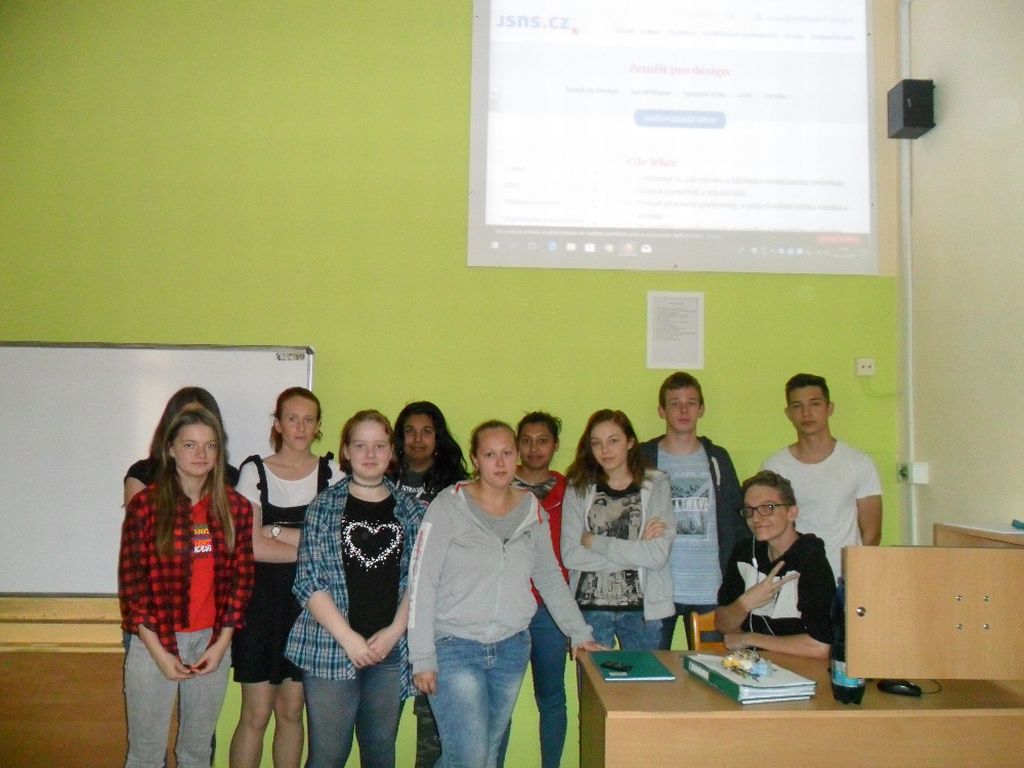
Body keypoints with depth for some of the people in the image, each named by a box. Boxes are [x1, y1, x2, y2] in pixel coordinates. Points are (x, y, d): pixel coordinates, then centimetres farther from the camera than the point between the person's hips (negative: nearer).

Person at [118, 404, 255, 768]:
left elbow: (242, 577, 3)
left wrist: (221, 643, -3)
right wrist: (159, 652, -10)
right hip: (154, 642, -2)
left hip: (213, 642, 3)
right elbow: (131, 579, -8)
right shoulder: (146, 503, -8)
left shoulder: (236, 507, 0)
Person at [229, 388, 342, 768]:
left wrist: (276, 531, -12)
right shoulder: (255, 471, -1)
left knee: (291, 711, 11)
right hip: (262, 601, -2)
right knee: (256, 714, 1)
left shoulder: (330, 472, 4)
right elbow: (252, 546, -11)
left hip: (309, 603, 2)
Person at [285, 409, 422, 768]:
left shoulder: (409, 508, 7)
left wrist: (394, 631, -7)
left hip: (391, 651, 2)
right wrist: (349, 638, -11)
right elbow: (309, 582, -5)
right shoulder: (325, 506, 0)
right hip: (331, 650, -2)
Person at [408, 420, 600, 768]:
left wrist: (579, 631, 9)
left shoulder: (532, 511, 6)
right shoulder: (449, 505, -8)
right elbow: (422, 583, -9)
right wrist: (422, 657, -11)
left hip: (512, 648, 5)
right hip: (454, 648, -5)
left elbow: (551, 579, 15)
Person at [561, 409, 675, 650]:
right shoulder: (579, 488, 2)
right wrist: (635, 550, -12)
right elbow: (570, 556, -8)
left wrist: (596, 542, -9)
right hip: (590, 606, 1)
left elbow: (658, 555, -11)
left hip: (643, 606, 0)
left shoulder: (655, 484, -1)